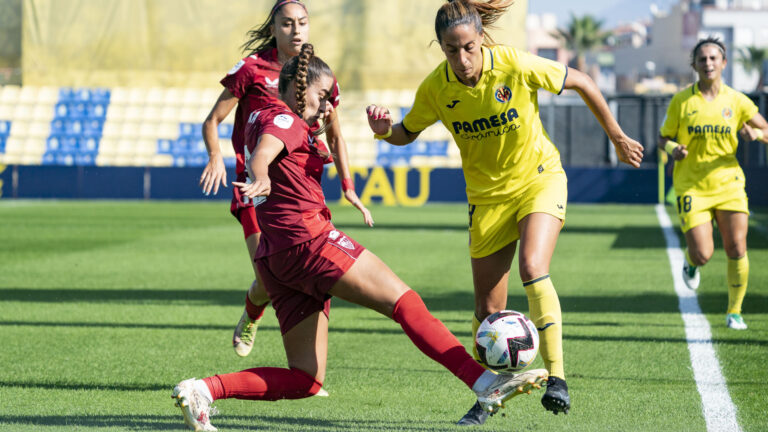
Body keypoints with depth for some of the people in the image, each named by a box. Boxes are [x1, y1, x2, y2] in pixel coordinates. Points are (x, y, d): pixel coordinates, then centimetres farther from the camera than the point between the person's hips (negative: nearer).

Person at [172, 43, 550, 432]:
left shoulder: (262, 118, 25)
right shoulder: (283, 119, -3)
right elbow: (263, 153, -25)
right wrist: (261, 180, -48)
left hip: (275, 256, 10)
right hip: (307, 238, -10)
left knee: (305, 381, 4)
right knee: (404, 301, -13)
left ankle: (202, 390, -8)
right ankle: (485, 384, -23)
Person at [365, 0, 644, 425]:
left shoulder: (515, 65, -24)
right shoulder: (435, 88, -16)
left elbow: (581, 83, -9)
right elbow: (408, 132, 4)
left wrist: (617, 138, 1)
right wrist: (385, 131, -20)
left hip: (538, 178, -3)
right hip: (487, 195, 3)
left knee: (532, 268, -28)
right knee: (488, 308, 3)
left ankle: (555, 377, -22)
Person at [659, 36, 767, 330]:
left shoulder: (736, 101, 5)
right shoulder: (681, 101, 2)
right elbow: (664, 139, 9)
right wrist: (673, 149, -13)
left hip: (728, 183, 2)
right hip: (691, 186, -2)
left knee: (737, 250, -8)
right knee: (703, 254, -12)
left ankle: (734, 312, 10)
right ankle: (691, 263, 27)